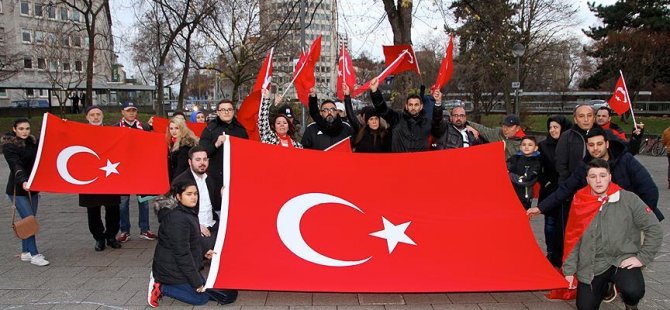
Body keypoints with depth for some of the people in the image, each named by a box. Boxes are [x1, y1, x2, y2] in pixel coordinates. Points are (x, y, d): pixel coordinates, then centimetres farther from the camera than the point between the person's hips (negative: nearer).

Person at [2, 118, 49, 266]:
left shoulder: (33, 142, 7)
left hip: (32, 187, 6)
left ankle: (26, 252, 16)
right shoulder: (9, 146, -12)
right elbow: (16, 165, -25)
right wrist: (23, 181, -42)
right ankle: (34, 254, -7)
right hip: (18, 189, -6)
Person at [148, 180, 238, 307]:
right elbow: (182, 252, -26)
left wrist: (204, 252, 6)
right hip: (173, 270, -10)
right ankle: (161, 288, 0)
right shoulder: (177, 218, -26)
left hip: (178, 267, 10)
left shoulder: (188, 212, 7)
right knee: (202, 297, 1)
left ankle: (161, 281, 13)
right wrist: (197, 281, -21)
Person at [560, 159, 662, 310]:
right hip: (591, 265, 3)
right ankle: (604, 286, 32)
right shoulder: (580, 203, -2)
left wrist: (642, 258, -9)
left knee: (633, 291, -30)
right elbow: (573, 240, 5)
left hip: (624, 260, -2)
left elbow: (654, 229, -4)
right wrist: (569, 269, 2)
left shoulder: (629, 199, -9)